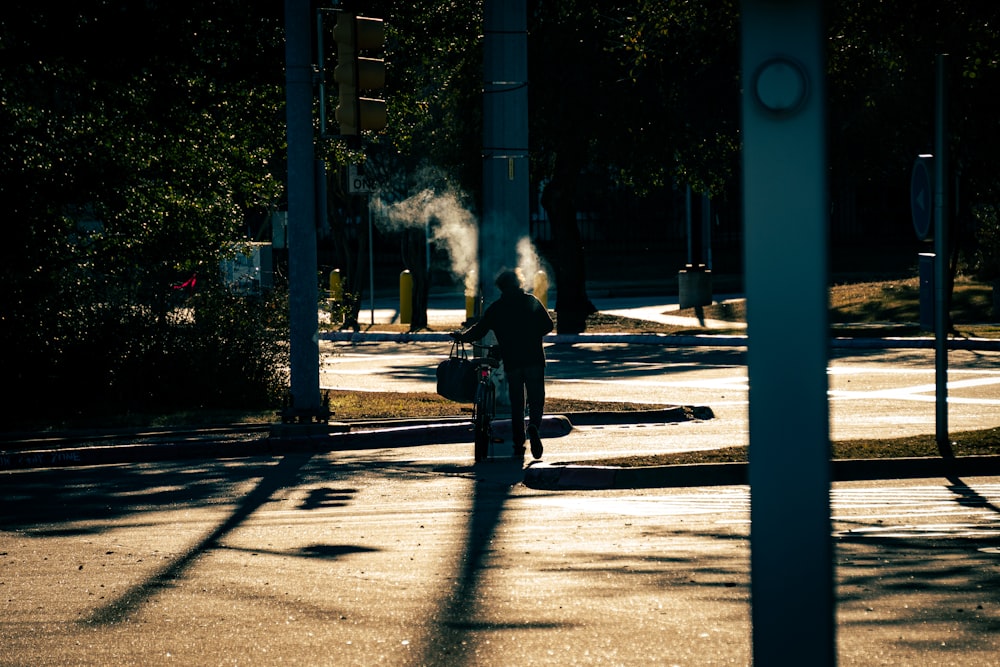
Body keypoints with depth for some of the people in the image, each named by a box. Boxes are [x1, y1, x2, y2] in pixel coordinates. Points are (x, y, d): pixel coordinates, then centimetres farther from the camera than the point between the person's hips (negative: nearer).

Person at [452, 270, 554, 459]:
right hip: (534, 359, -1)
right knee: (536, 399, 3)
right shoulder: (531, 301, 4)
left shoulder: (495, 308, 3)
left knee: (516, 404, 9)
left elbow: (478, 331, 6)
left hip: (511, 362, 1)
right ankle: (534, 425, -28)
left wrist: (461, 336, 24)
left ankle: (518, 446, 6)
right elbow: (547, 325, 4)